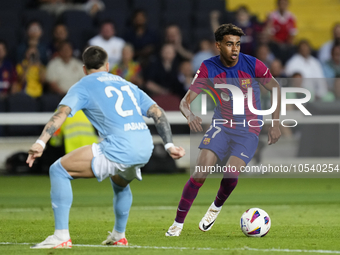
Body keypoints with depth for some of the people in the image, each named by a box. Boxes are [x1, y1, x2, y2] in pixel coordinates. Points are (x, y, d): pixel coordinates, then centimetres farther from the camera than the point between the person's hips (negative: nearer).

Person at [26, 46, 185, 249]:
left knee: (59, 170, 3)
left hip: (118, 148, -7)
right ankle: (119, 236, 43)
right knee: (119, 182, 39)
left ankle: (61, 236, -4)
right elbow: (158, 113, 21)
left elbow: (62, 112, -6)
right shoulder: (127, 84, 27)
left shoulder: (83, 86, 11)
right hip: (146, 148, 7)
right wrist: (169, 145, 19)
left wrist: (41, 142, -16)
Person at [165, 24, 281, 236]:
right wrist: (190, 115, -36)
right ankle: (178, 223, -5)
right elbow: (185, 101, -12)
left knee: (231, 173, -22)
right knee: (201, 170, -17)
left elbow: (276, 89, 3)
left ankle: (217, 206, 12)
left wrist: (275, 124, -1)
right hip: (221, 125, 1)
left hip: (248, 130, -1)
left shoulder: (253, 65, -13)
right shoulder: (208, 68, -10)